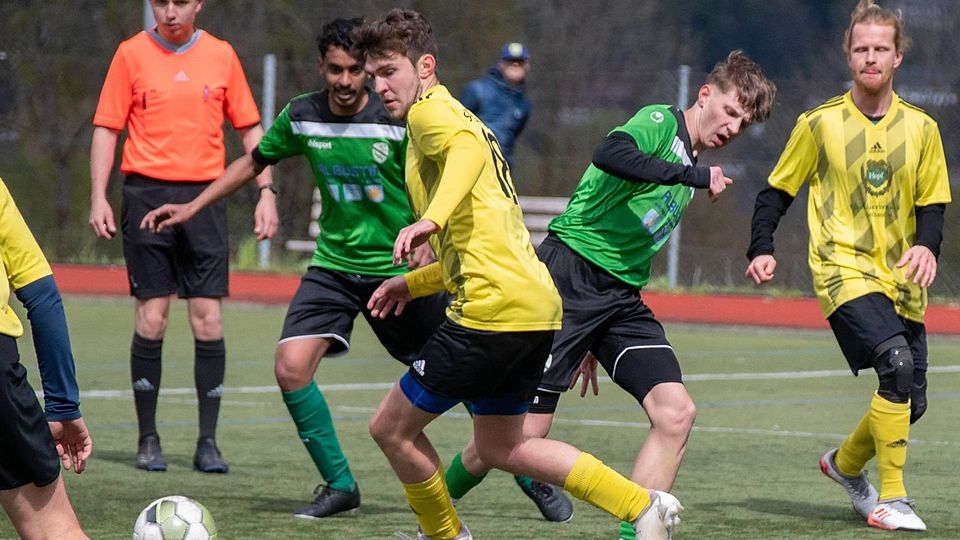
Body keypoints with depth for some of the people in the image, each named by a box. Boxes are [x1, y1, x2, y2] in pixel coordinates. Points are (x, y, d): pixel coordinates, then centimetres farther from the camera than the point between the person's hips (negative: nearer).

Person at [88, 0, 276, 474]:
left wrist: (266, 192, 5)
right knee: (151, 319, -3)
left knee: (209, 321, -3)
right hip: (148, 194, -1)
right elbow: (107, 127, 3)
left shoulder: (221, 56, 7)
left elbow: (250, 128, 12)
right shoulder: (132, 54, 2)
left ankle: (207, 443, 2)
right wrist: (98, 198, -6)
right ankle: (148, 439, 7)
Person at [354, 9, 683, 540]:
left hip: (491, 307, -10)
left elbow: (469, 149, -30)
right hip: (536, 303, 10)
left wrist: (431, 220, -43)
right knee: (499, 447, 21)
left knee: (391, 428, 2)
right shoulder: (457, 118, 26)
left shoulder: (430, 111, -4)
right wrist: (410, 283, 30)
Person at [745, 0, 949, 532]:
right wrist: (761, 250, -7)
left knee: (910, 402, 5)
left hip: (900, 279, 4)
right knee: (896, 363, -27)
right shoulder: (819, 124, -1)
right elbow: (776, 191, 7)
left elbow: (932, 204, 9)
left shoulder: (920, 128, 5)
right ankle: (890, 500, -19)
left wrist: (926, 245, -12)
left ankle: (845, 463, 38)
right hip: (844, 270, -4)